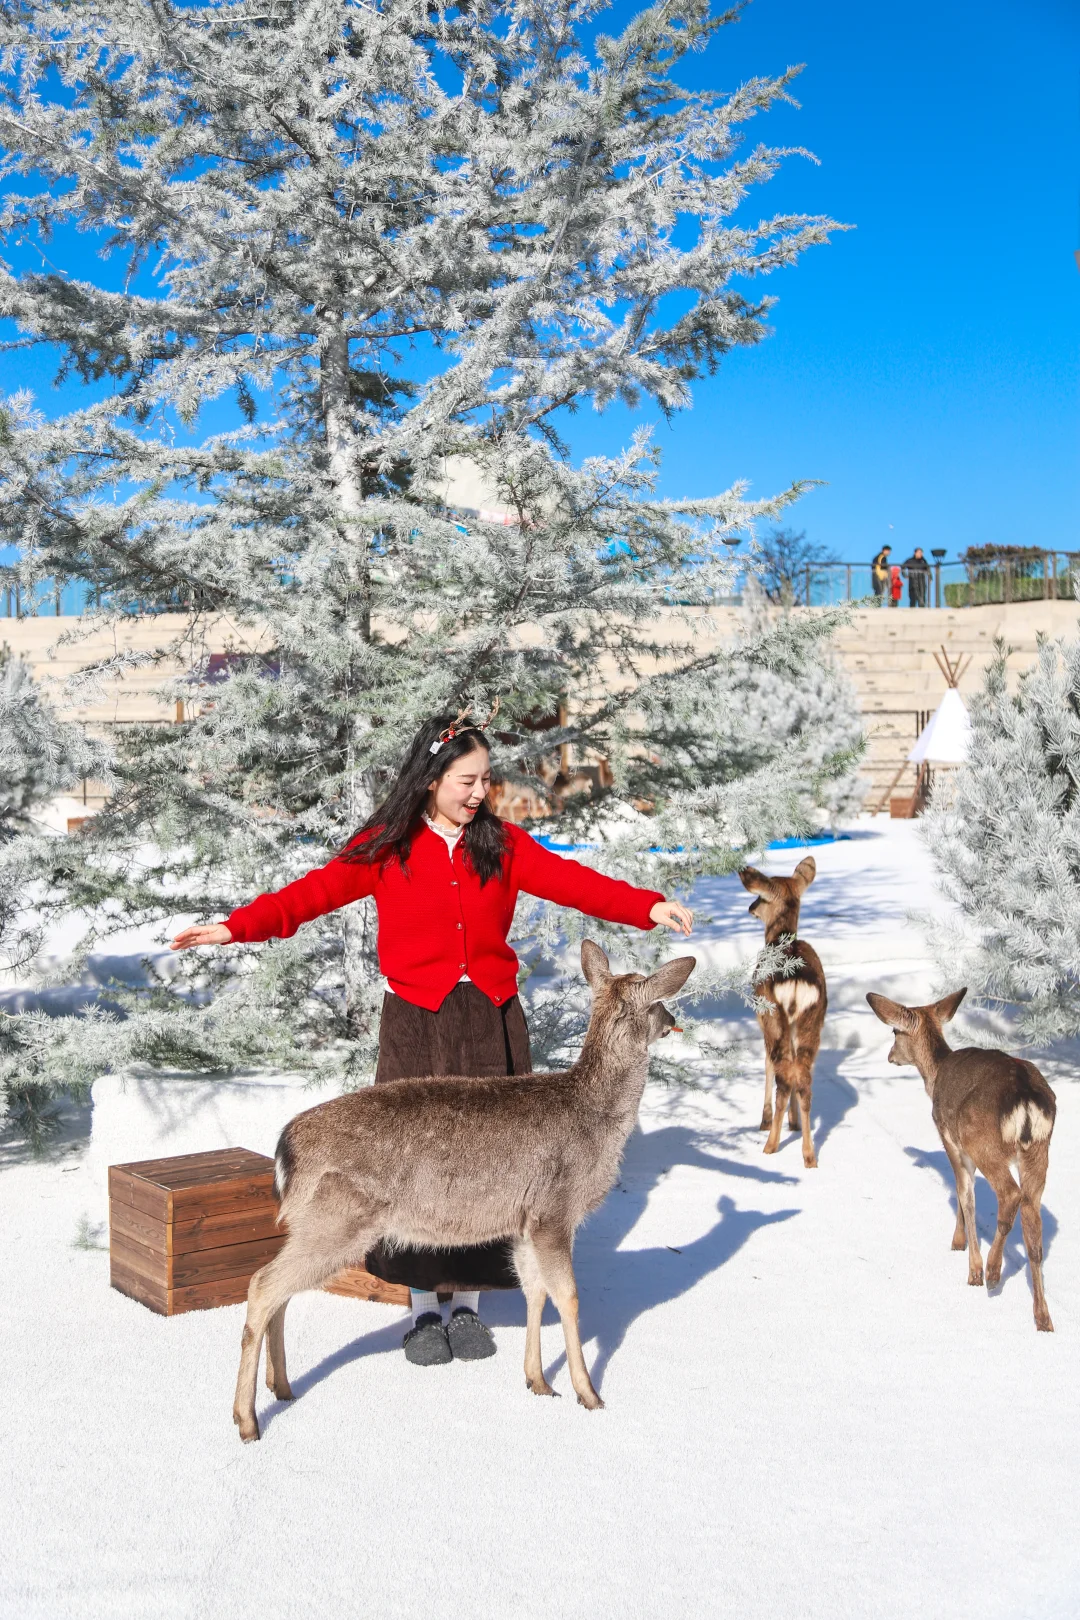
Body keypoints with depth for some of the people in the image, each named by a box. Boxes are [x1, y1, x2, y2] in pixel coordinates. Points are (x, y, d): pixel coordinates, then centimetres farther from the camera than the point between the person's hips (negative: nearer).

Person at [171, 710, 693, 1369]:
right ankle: (426, 1309, 17)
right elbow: (317, 890, -10)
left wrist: (648, 906, -19)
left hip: (491, 1018, 2)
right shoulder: (387, 847, -1)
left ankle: (469, 1304, 21)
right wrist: (236, 926, -24)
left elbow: (571, 881, -4)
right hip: (416, 1020, -2)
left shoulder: (503, 843, 6)